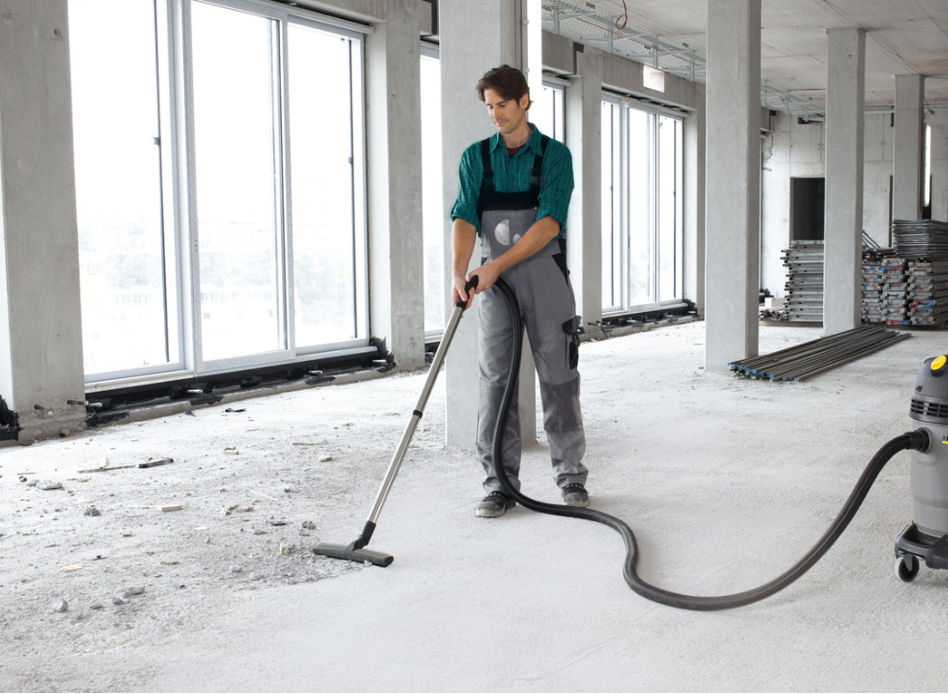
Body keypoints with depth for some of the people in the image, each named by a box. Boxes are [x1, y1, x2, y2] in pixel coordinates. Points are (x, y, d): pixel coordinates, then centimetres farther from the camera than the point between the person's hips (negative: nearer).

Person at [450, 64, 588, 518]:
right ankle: (500, 483, 7)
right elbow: (464, 217, -6)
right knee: (494, 379, 0)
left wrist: (496, 265, -22)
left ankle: (571, 474, 16)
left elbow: (550, 222, -14)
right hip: (493, 282, 2)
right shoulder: (475, 157, 6)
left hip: (545, 277, -2)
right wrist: (459, 273, -23)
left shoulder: (554, 155, -2)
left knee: (558, 376, 3)